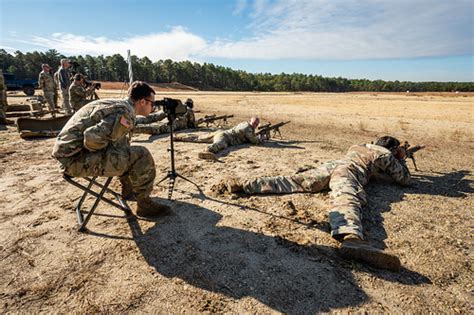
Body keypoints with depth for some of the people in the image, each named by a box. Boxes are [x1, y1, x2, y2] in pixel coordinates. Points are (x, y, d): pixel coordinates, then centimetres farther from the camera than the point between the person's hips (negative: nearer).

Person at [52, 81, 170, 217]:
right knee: (141, 155, -16)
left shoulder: (116, 104, 10)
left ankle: (128, 191, 30)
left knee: (124, 144, 23)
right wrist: (106, 148, -11)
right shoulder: (125, 113, -19)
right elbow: (93, 137, -29)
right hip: (76, 159, -10)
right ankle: (144, 204, -1)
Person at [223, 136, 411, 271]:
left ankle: (243, 185, -18)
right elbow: (405, 179, 35)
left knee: (290, 182, -4)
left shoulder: (357, 147, 42)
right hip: (347, 173, -5)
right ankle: (351, 240, -66)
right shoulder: (386, 155, 27)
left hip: (330, 166, 6)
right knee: (347, 202, -33)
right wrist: (400, 159, 52)